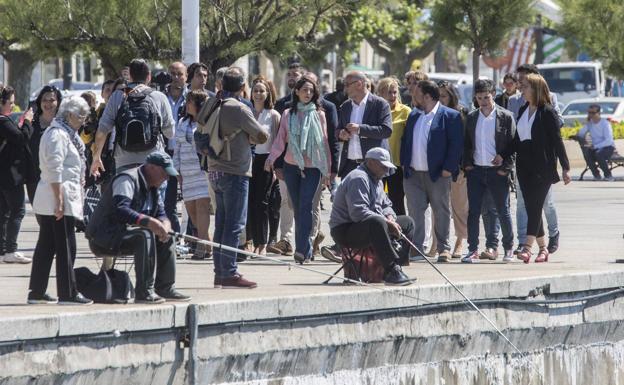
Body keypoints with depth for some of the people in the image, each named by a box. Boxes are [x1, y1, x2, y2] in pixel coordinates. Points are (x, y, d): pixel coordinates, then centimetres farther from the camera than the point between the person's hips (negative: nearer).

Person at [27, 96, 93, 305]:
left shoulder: (65, 134, 19)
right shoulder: (57, 135, -13)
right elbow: (54, 170, -20)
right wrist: (60, 200, -22)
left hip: (48, 201, 10)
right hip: (60, 197, -10)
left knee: (46, 247, 11)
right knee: (66, 248, -7)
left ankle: (36, 292, 13)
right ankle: (68, 293, -5)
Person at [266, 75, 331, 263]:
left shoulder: (319, 114, 5)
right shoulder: (288, 114, 9)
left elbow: (324, 143, 5)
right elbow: (280, 140, 4)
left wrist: (327, 170, 3)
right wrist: (271, 158, -13)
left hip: (312, 168, -3)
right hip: (291, 166, 3)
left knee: (305, 206, -14)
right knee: (298, 208, 5)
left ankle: (301, 249, -20)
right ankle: (306, 250, 12)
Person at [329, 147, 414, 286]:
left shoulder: (377, 181, 18)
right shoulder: (358, 178, -17)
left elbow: (386, 204, 24)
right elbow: (358, 212, -28)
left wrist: (390, 217, -1)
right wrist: (387, 222, -26)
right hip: (345, 231, -11)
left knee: (407, 222, 12)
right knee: (377, 222, -40)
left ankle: (396, 268, -2)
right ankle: (392, 271, -41)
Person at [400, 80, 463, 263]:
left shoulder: (450, 116, -5)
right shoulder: (413, 116, 14)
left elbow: (456, 144, -9)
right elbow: (405, 140, 18)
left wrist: (448, 168, -14)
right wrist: (404, 163, 7)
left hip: (437, 175, -5)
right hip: (414, 173, 5)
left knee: (441, 212, 2)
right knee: (415, 211, 3)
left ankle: (444, 248, 9)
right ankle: (415, 247, 7)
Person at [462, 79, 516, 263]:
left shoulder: (505, 117, -3)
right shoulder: (471, 118, 9)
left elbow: (513, 144, -3)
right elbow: (466, 143, 14)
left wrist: (506, 168, -10)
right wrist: (467, 164, 2)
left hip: (497, 172, -3)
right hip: (476, 170, 3)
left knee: (503, 211, 4)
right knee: (473, 211, -1)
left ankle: (508, 248, 16)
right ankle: (473, 250, 2)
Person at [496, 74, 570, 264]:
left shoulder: (547, 112, -7)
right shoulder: (523, 111, 13)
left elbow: (557, 140, -7)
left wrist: (565, 168, -8)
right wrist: (503, 155, 7)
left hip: (542, 167, -7)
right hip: (525, 166, 7)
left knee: (535, 206, -13)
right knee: (531, 207, 6)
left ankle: (527, 247, -21)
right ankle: (542, 248, 13)